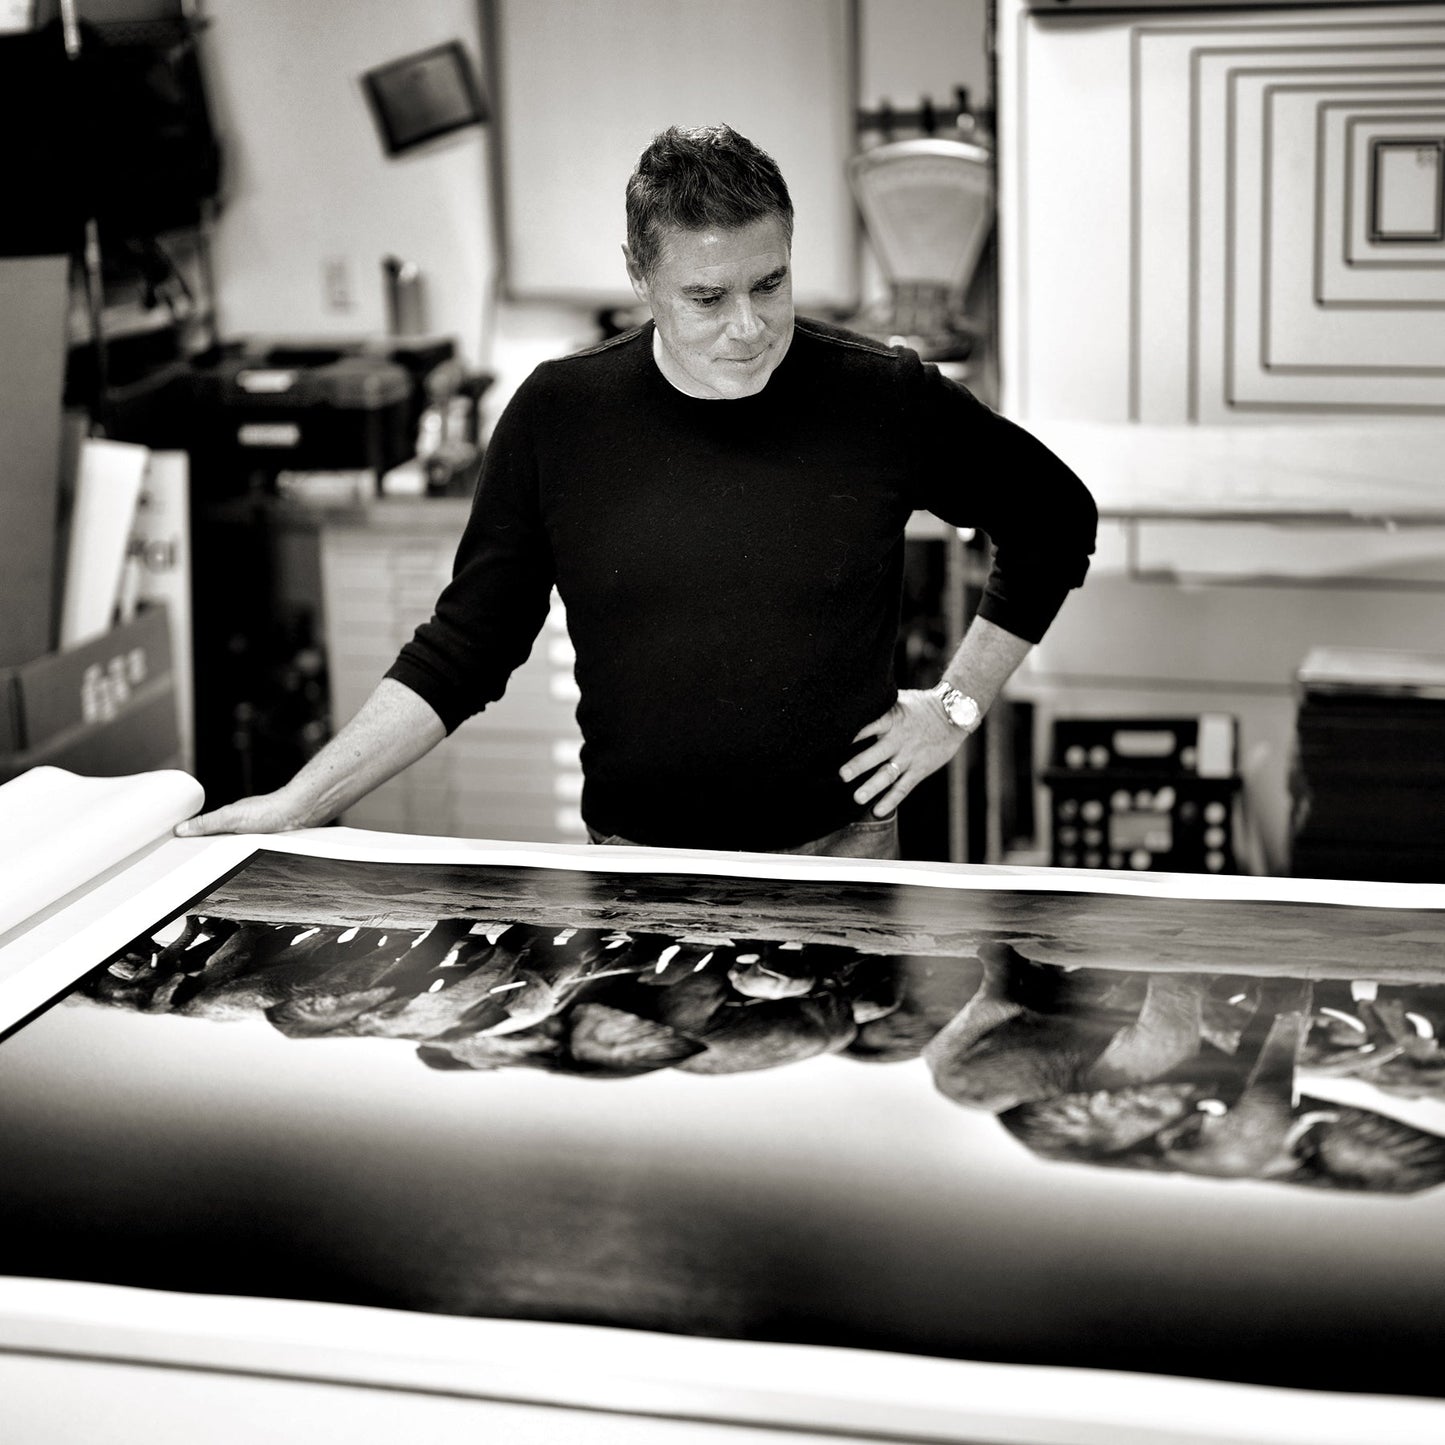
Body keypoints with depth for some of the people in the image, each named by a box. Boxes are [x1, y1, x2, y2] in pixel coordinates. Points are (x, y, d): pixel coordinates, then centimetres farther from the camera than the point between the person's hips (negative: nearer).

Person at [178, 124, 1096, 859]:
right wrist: (300, 804, -3)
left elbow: (1056, 520, 10)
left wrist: (960, 702, 4)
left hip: (840, 858, 0)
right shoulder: (560, 417, -3)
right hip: (633, 868, 1)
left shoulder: (884, 401, -6)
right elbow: (462, 652, 4)